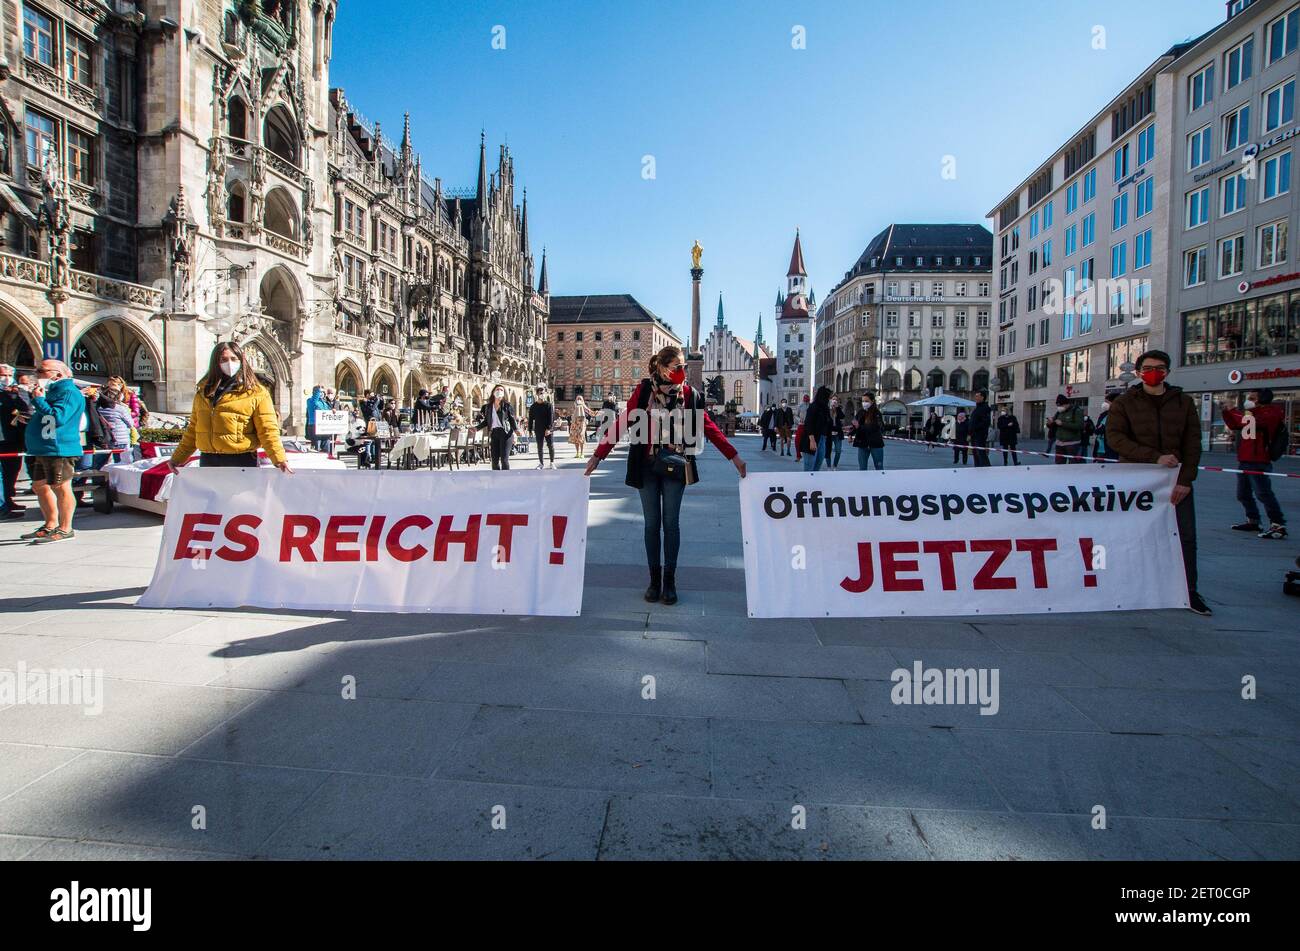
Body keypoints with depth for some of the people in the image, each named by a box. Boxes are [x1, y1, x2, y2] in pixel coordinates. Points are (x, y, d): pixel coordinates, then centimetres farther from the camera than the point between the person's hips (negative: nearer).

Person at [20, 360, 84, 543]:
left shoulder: (69, 392, -11)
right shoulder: (50, 392, 20)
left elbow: (58, 418, -22)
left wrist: (38, 400, -14)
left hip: (59, 450, -11)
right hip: (41, 450, 11)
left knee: (61, 488, -7)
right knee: (39, 487, 15)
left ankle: (65, 529, -1)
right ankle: (50, 526, 24)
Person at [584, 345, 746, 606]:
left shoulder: (689, 394, 0)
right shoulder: (644, 390, -4)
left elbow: (709, 427, 5)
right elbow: (622, 423, -7)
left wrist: (734, 456, 2)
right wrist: (598, 455, -12)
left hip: (676, 466, 1)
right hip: (647, 466, 0)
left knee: (671, 523, 3)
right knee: (652, 523, 6)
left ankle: (669, 580, 14)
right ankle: (654, 579, 18)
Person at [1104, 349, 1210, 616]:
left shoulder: (1184, 403, 7)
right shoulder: (1124, 403, 1)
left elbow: (1192, 444, 2)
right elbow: (1114, 438, -11)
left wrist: (1185, 480, -9)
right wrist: (1155, 457, -20)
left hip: (1176, 481, 2)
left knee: (1186, 537, 2)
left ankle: (1189, 592, 12)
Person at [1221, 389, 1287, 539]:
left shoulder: (1271, 412, -8)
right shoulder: (1250, 412, 17)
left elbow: (1251, 422, -24)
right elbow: (1234, 426, 25)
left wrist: (1232, 409, -16)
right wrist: (1226, 412, 11)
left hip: (1258, 462, -10)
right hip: (1244, 461, 10)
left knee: (1263, 493, -14)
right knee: (1243, 494, 16)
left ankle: (1278, 525, -12)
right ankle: (1252, 521, 28)